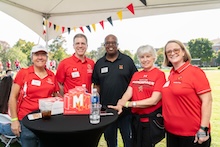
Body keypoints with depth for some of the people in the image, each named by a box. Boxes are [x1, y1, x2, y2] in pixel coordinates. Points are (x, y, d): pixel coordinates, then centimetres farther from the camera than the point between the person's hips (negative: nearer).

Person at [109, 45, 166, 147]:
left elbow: (154, 100, -18)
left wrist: (129, 103, -19)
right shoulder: (136, 75, 9)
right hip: (136, 118, 6)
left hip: (151, 119, -5)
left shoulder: (159, 74, -10)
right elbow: (128, 93, -2)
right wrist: (119, 105, -22)